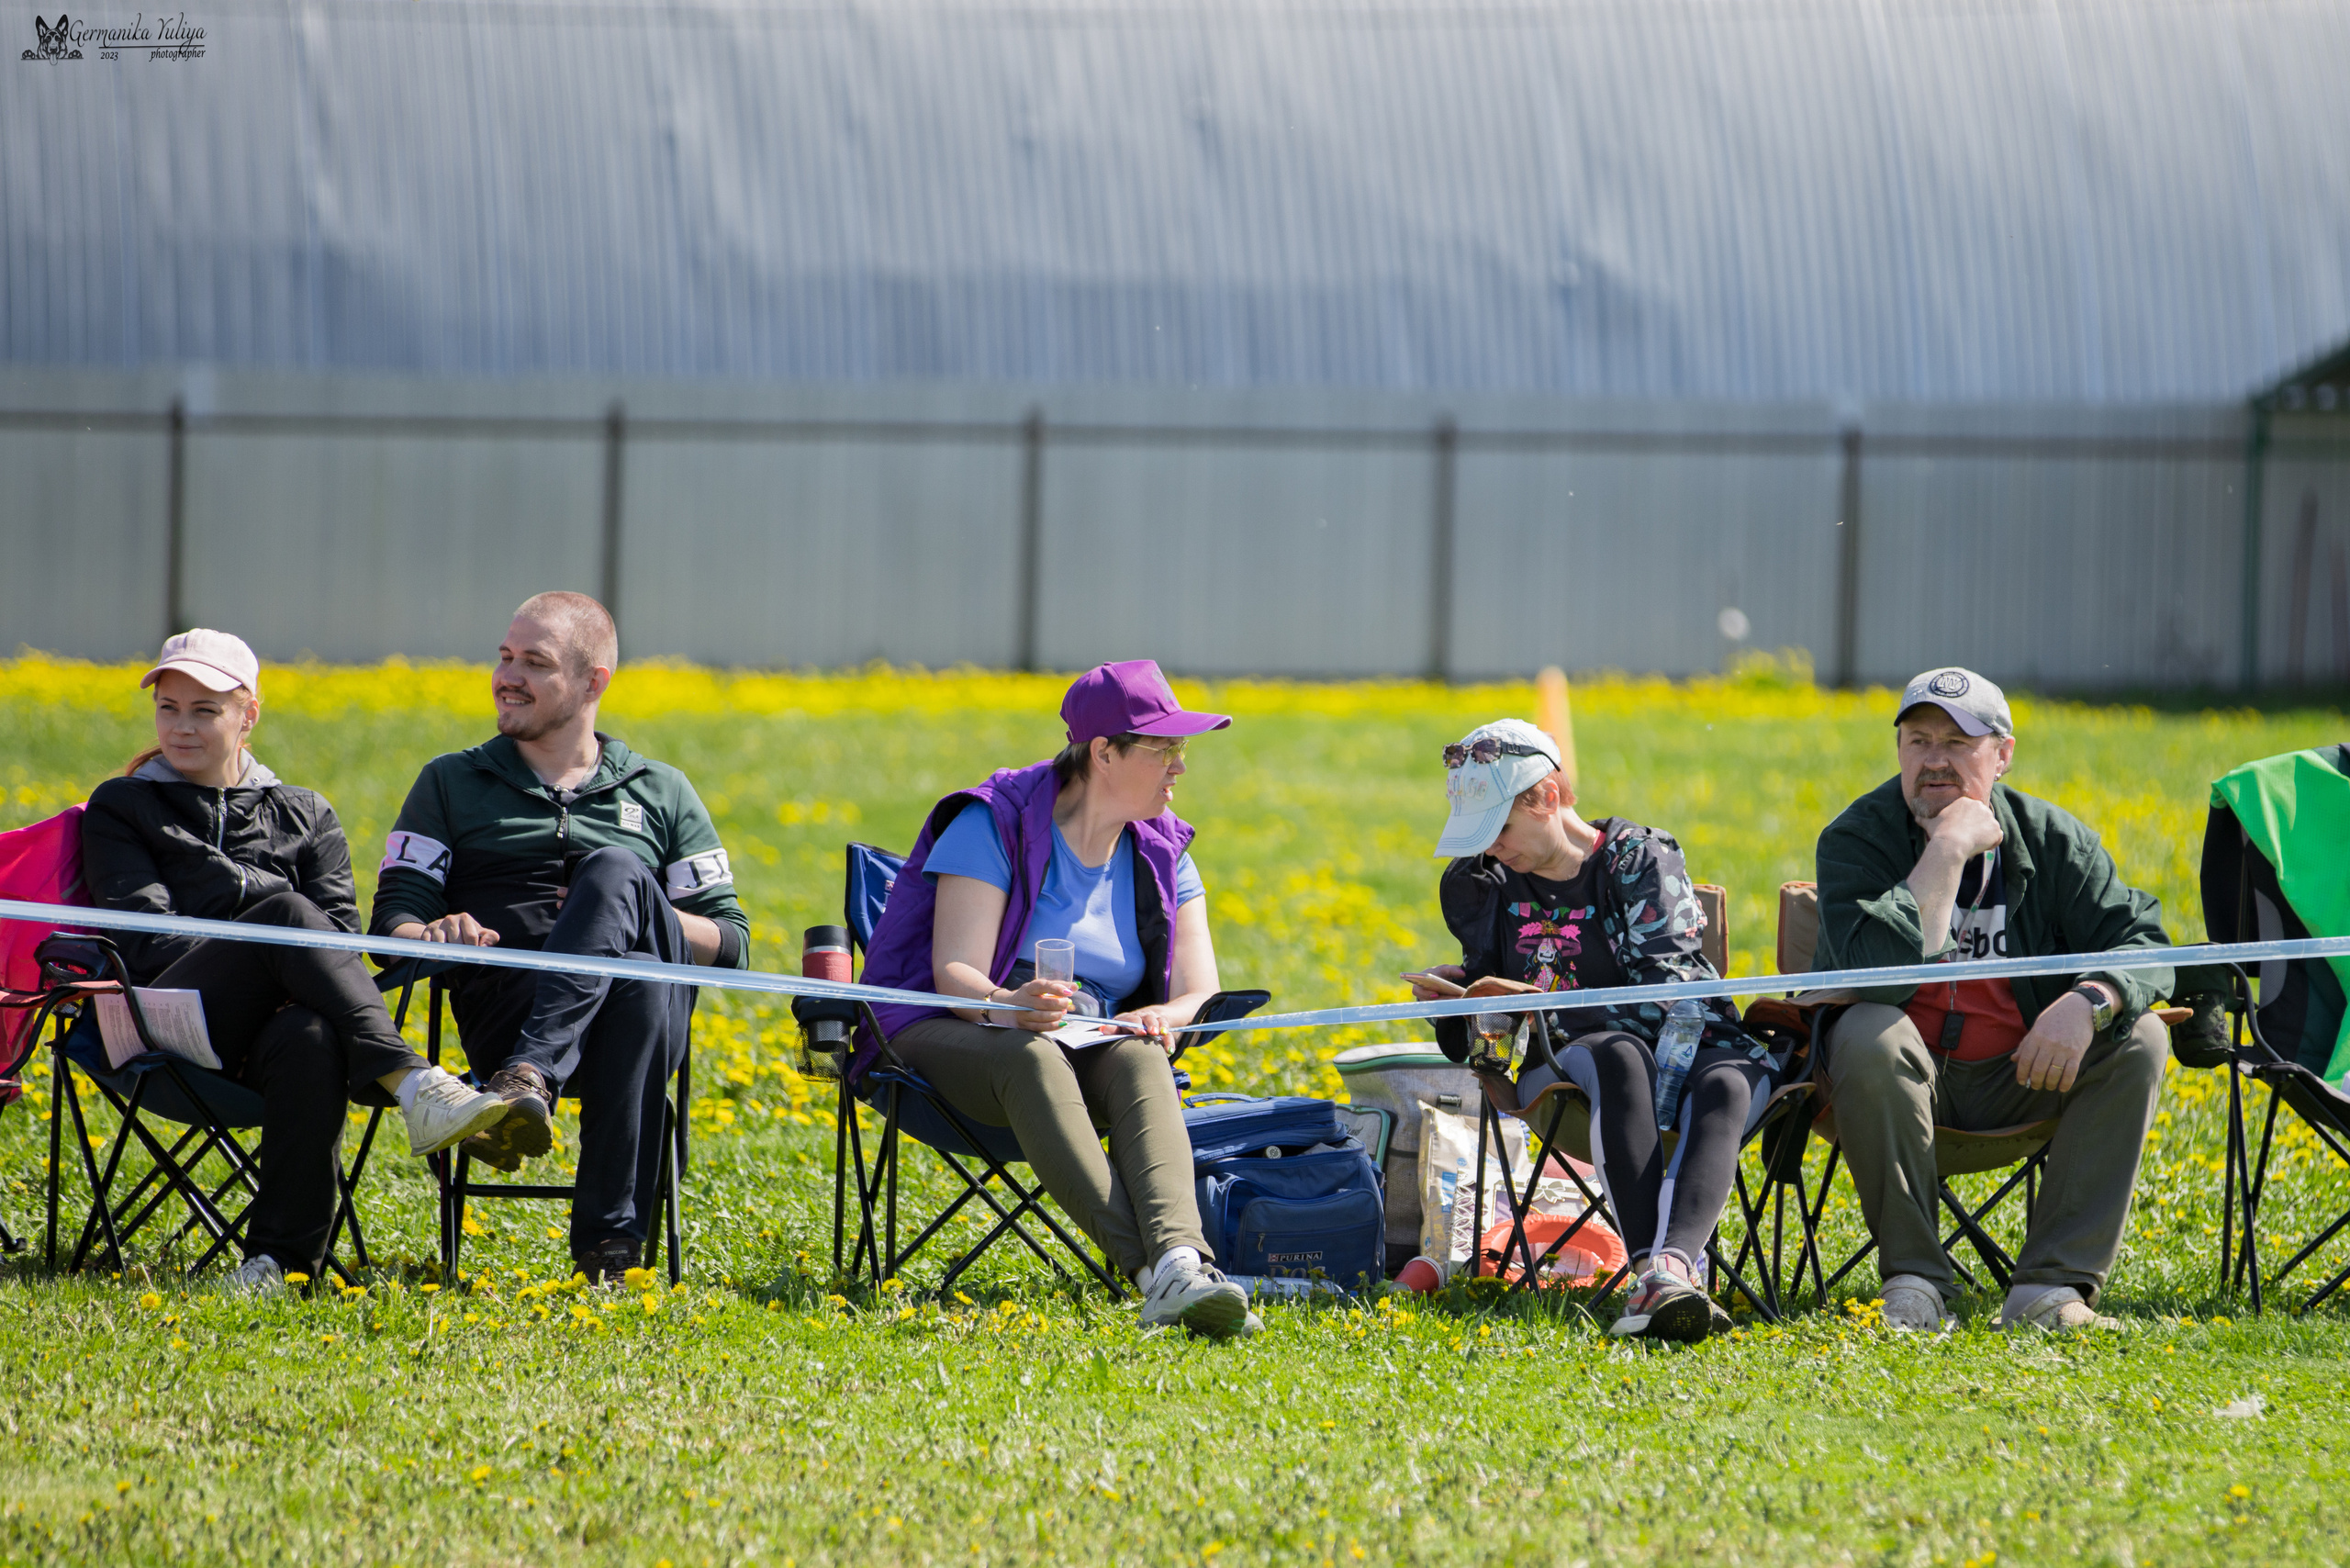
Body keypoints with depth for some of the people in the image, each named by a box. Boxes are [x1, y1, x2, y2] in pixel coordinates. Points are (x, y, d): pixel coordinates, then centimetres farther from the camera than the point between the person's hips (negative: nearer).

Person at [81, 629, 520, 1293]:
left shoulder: (305, 814, 26)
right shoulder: (119, 810, 20)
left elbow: (339, 929, 11)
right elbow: (142, 933, 4)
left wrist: (297, 990, -12)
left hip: (273, 1021, 2)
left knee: (309, 1038, -40)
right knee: (286, 913, -33)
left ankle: (281, 1256, -44)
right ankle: (412, 1085, -47)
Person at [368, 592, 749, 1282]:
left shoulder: (661, 794, 25)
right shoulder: (451, 785, 25)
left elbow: (731, 943, 18)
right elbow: (393, 918, 15)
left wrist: (633, 913, -3)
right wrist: (432, 934, -11)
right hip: (505, 1009, -1)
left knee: (615, 869, -33)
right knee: (636, 980, -37)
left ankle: (531, 1077, -48)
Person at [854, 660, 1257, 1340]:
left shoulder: (1161, 855, 7)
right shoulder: (994, 825, -9)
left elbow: (1201, 991, 1)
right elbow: (954, 974, -18)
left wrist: (1165, 1017, -24)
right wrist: (1009, 1005, -41)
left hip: (1090, 1050, 4)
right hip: (950, 1036, -4)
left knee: (1138, 1060, -34)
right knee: (1030, 1059, -41)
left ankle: (1184, 1260, -61)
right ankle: (1150, 1268, -59)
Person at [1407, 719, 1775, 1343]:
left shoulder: (1641, 859, -4)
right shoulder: (1485, 882, 10)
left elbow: (1669, 996, -13)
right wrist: (1454, 990, 0)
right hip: (1561, 1064, 1)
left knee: (1726, 1086, -39)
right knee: (1619, 1053, -38)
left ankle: (1669, 1265, -66)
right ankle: (1660, 1269, -57)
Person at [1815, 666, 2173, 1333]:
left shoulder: (2052, 840, -1)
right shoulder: (1855, 840, -11)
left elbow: (2141, 941, -8)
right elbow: (1880, 974, -28)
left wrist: (2089, 1001, -30)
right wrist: (1946, 853, -28)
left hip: (2021, 1076, 3)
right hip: (1905, 1077, -3)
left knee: (2139, 1039, -20)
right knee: (1868, 1036, -35)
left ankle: (2052, 1284, -24)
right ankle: (1913, 1275, -24)